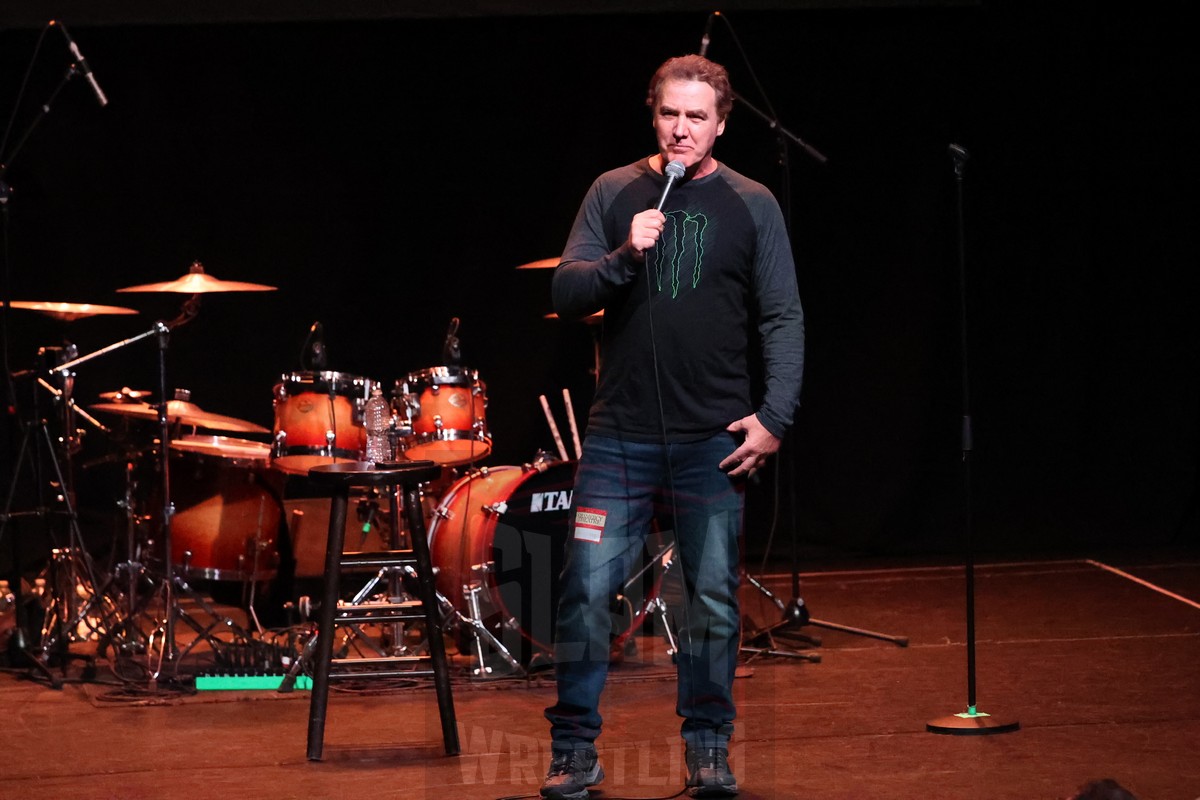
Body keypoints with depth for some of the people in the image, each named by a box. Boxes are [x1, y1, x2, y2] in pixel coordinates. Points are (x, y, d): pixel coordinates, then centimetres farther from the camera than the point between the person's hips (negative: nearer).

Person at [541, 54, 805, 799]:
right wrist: (623, 256, -17)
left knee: (714, 600, 4)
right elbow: (565, 294, 1)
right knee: (587, 590, -4)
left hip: (715, 441, 0)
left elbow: (783, 318, 2)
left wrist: (774, 417, -7)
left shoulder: (751, 205, 3)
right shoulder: (614, 193, 5)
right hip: (620, 436, 0)